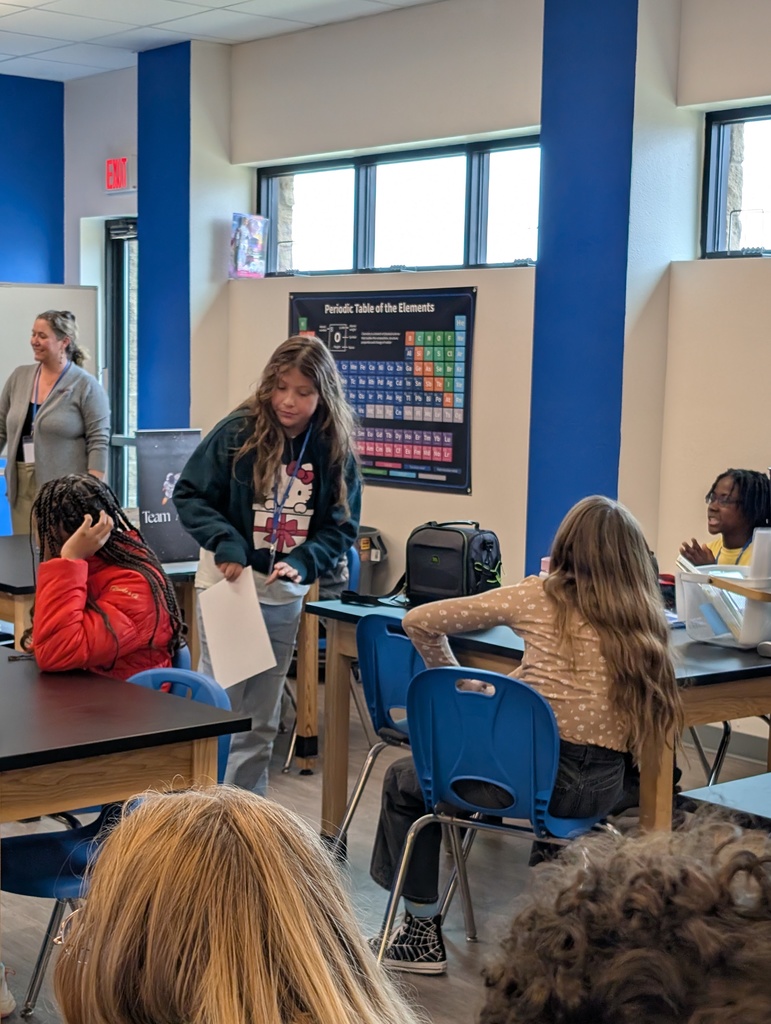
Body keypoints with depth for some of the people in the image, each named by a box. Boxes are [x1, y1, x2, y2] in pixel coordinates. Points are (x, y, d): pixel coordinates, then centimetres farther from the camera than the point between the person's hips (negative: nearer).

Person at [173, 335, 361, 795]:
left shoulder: (336, 450, -3)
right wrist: (224, 542, -21)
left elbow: (342, 527, 0)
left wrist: (301, 562, -18)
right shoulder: (238, 432, -10)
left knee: (262, 718, 12)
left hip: (285, 596, 3)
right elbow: (189, 494, -5)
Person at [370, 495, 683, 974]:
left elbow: (420, 622, 4)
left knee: (403, 782, 21)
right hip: (601, 791, 4)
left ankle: (422, 932, 21)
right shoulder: (648, 620, 6)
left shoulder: (538, 598, -1)